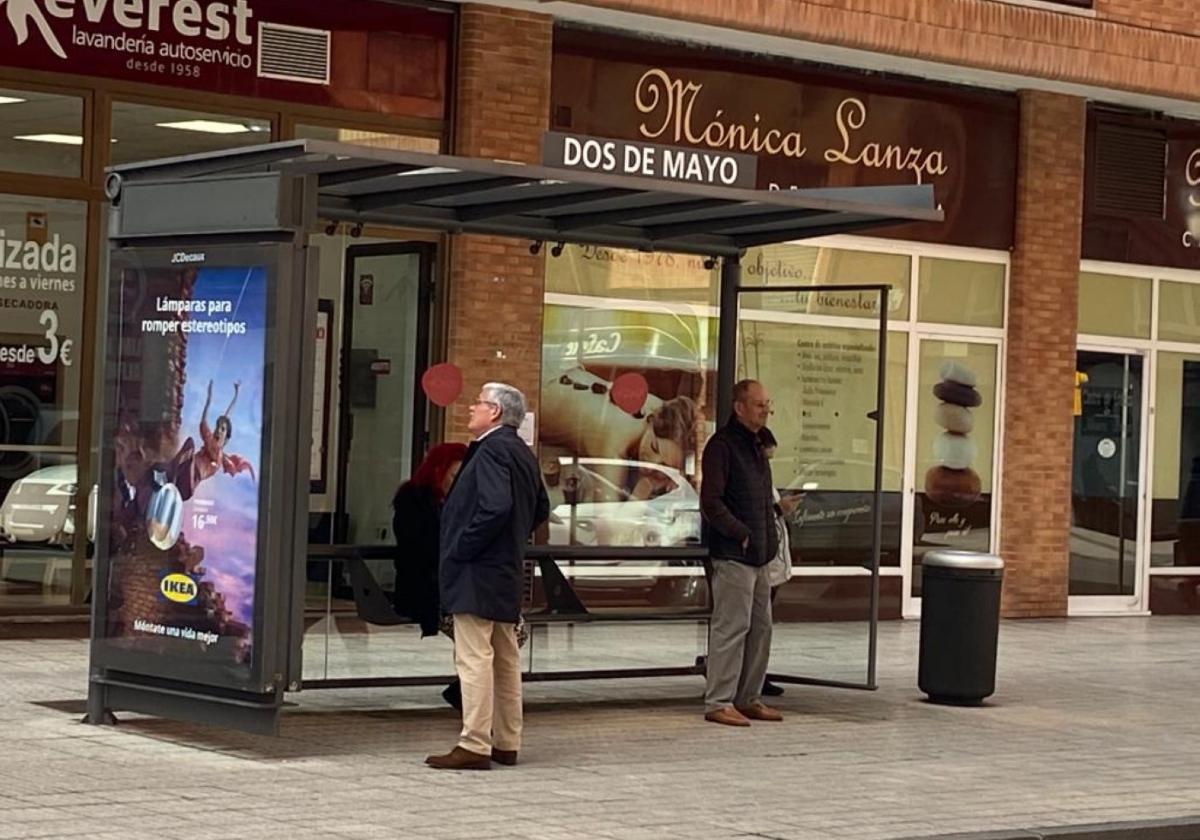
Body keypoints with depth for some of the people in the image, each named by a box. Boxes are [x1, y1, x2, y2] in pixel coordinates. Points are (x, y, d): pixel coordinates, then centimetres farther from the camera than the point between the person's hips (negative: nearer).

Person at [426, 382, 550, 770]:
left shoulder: (492, 451, -16)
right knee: (505, 660, 13)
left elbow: (495, 507, -27)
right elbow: (540, 508, 22)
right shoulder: (522, 453, 14)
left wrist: (461, 549, -19)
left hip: (477, 576, -10)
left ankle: (474, 746, -8)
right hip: (507, 572, 10)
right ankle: (506, 743, 19)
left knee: (474, 658, -8)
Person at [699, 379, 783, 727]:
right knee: (731, 627, -7)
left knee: (760, 627, 13)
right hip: (733, 555, -9)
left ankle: (749, 698, 21)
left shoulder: (755, 445, 17)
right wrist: (742, 535, -16)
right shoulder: (722, 445, -11)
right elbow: (711, 503, -17)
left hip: (758, 555, 9)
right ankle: (718, 702, -2)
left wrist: (770, 537, 13)